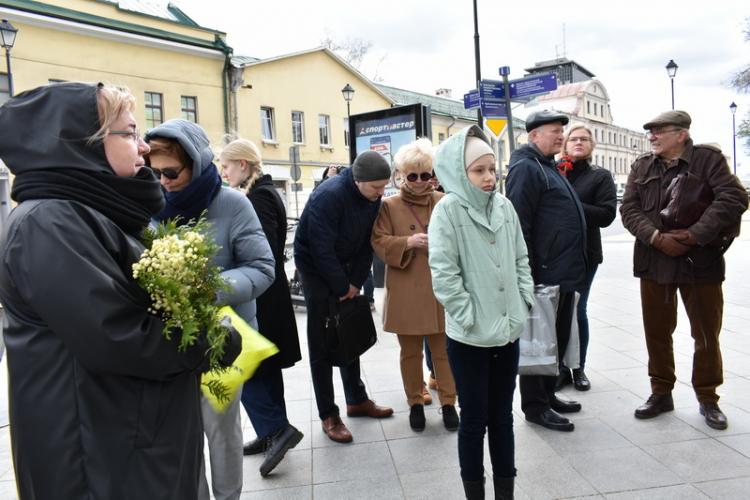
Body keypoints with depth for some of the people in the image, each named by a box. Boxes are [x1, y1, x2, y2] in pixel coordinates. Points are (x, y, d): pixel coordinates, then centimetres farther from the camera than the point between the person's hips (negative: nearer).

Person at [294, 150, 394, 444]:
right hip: (315, 268, -6)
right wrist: (343, 288, -17)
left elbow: (367, 243, -1)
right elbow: (322, 249, -25)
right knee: (322, 344, -3)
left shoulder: (373, 198, -6)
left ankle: (356, 400, 26)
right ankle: (328, 415, 6)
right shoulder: (328, 196, -27)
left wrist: (355, 282, -7)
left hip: (344, 268, 7)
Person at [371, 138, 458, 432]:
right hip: (406, 293, -1)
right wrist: (408, 242, -20)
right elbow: (379, 243, -4)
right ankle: (415, 403, 28)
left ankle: (448, 402, 26)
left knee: (444, 349, 9)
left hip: (440, 289, 1)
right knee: (410, 351, 11)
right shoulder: (389, 206, 2)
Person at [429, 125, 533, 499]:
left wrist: (522, 306, 4)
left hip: (508, 332, 5)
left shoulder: (504, 206, 4)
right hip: (469, 337, -5)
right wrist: (472, 319, -15)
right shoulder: (447, 210, -11)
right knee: (475, 420, 9)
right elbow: (443, 275, -15)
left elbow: (521, 260, 12)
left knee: (502, 416, 17)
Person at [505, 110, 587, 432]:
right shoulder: (526, 168, -12)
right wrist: (529, 273, -22)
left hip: (564, 273, 10)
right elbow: (519, 224, -20)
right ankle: (534, 405, 14)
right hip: (544, 274, -10)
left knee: (558, 338, 18)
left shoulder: (548, 167, 20)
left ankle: (547, 394, 31)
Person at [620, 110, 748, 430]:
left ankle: (708, 398, 25)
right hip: (654, 262, 3)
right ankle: (661, 393, 26)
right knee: (656, 331, 10)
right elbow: (629, 208, -1)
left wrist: (695, 234, -21)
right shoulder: (641, 166, 8)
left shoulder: (708, 159, -2)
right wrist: (657, 237, -16)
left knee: (707, 334, 8)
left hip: (701, 262, -3)